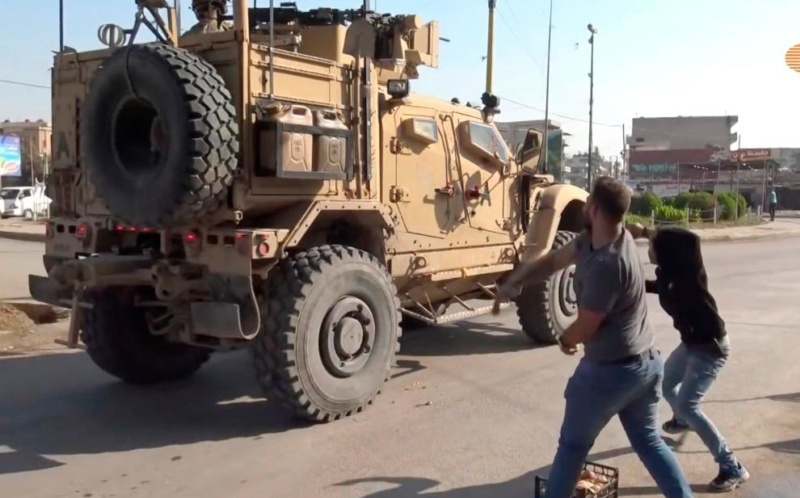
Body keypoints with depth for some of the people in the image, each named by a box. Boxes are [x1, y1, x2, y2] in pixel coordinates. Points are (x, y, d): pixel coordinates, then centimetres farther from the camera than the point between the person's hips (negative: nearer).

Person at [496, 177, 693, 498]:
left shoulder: (606, 265, -29)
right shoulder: (593, 239, -3)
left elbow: (584, 328, -18)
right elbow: (554, 260, 9)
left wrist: (565, 340, 4)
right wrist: (514, 281, -1)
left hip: (609, 371, -9)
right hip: (646, 364, 9)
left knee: (573, 445, 11)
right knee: (648, 441, 22)